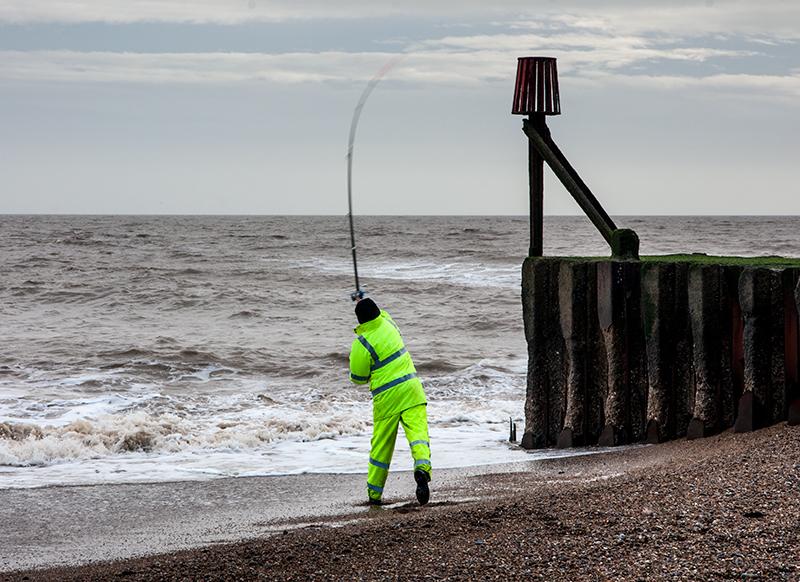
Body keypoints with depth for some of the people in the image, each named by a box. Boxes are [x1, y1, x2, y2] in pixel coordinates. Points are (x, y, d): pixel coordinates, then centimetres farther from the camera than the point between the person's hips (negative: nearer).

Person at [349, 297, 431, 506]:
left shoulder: (362, 344, -13)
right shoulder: (388, 323, 2)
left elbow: (358, 378, -3)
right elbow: (381, 314, 29)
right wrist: (364, 303, 45)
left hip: (387, 398, -3)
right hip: (411, 389, 3)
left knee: (381, 445, 9)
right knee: (418, 432, -8)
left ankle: (374, 493, 21)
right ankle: (422, 467, -36)